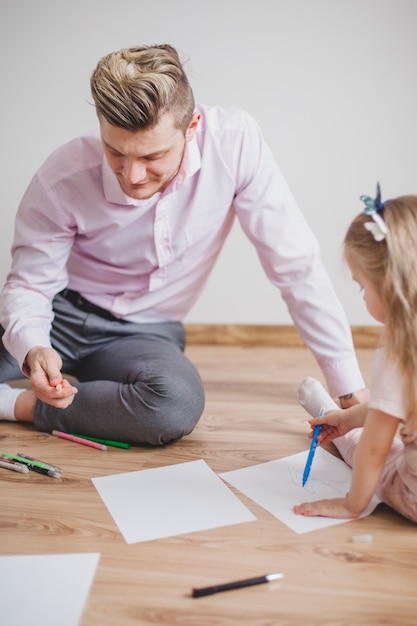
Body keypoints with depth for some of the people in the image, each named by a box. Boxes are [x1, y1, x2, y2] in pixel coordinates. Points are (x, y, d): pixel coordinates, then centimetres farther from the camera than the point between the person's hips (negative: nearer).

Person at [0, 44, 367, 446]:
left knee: (179, 403, -35)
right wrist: (33, 349, -34)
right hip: (62, 310, -1)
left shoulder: (235, 141, -23)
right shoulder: (61, 180, -22)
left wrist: (352, 391, -15)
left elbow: (295, 265, -17)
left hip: (144, 332, 1)